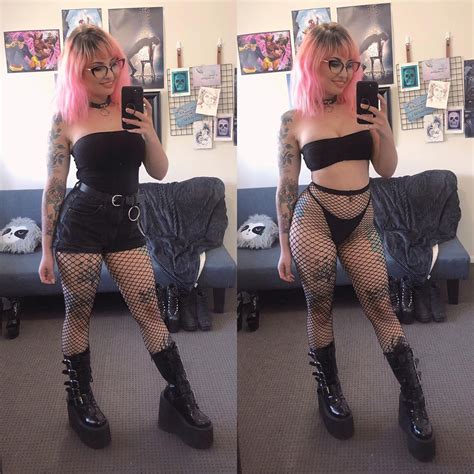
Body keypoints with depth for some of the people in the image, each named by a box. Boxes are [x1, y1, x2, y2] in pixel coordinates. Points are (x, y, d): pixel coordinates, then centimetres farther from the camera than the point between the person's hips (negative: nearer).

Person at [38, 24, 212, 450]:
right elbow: (53, 188, 0)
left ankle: (180, 398, 12)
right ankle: (81, 401, 25)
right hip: (80, 222, -2)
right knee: (79, 313, 7)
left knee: (149, 310, 1)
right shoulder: (66, 119, -2)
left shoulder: (133, 108, 4)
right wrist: (46, 250, 0)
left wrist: (149, 132, -13)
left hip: (126, 224, 2)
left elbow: (160, 172, 5)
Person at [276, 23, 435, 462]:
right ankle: (329, 392, 26)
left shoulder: (362, 107, 5)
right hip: (313, 220, -2)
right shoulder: (294, 119, -2)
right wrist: (283, 248, 2)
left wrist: (385, 130, -10)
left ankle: (414, 401, 12)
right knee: (320, 308, 6)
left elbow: (387, 170, 8)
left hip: (360, 224, 2)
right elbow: (285, 187, 1)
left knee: (381, 307, 2)